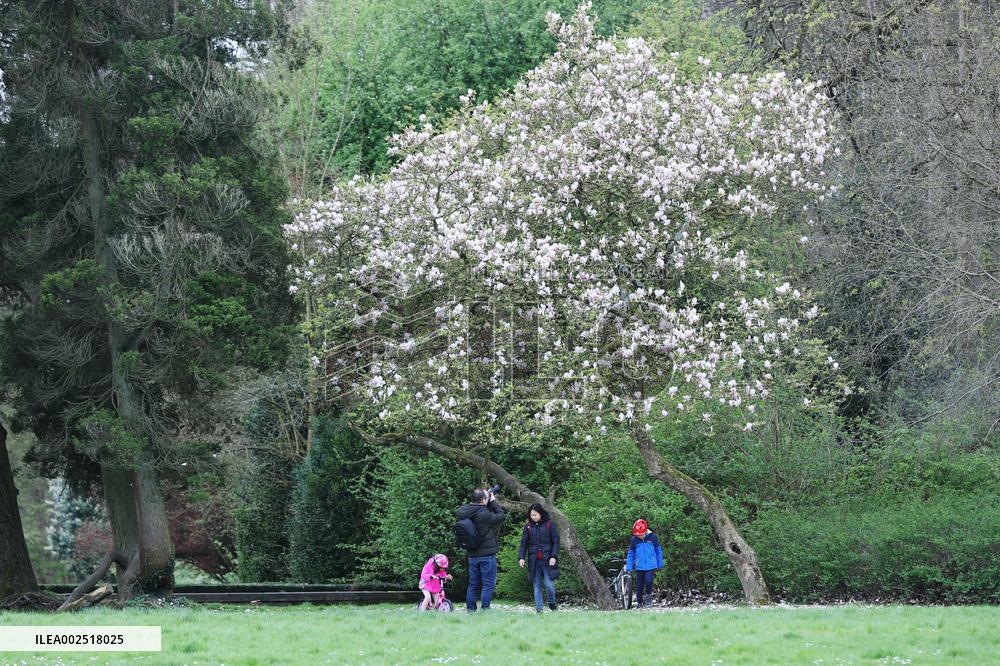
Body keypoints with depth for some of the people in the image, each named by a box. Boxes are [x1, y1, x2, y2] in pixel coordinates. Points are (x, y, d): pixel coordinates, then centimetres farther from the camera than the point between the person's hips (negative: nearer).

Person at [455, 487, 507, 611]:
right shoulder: (484, 514, -21)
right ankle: (485, 609, -4)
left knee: (473, 584, 13)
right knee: (488, 584, 0)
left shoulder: (467, 512, -1)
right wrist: (493, 502, -2)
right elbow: (501, 516, -12)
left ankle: (470, 609, 12)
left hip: (472, 555, 7)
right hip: (487, 554, -7)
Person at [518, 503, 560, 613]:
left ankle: (552, 603, 15)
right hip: (534, 561, 3)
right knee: (537, 586, 2)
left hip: (547, 560, -3)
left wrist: (553, 556, -9)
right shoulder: (528, 526, 8)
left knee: (549, 584, -10)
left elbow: (556, 541, 1)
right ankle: (538, 609, 5)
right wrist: (521, 557, -6)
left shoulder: (549, 524, 1)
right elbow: (523, 543, 7)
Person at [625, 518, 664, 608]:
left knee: (648, 581, -20)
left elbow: (658, 551, 6)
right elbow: (631, 554, 7)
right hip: (639, 566, 2)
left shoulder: (652, 537, -5)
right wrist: (628, 568, 3)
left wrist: (660, 565, 9)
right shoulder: (634, 540, -2)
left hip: (651, 566, -2)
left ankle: (649, 595, 7)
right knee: (639, 585, 5)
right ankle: (639, 603, 22)